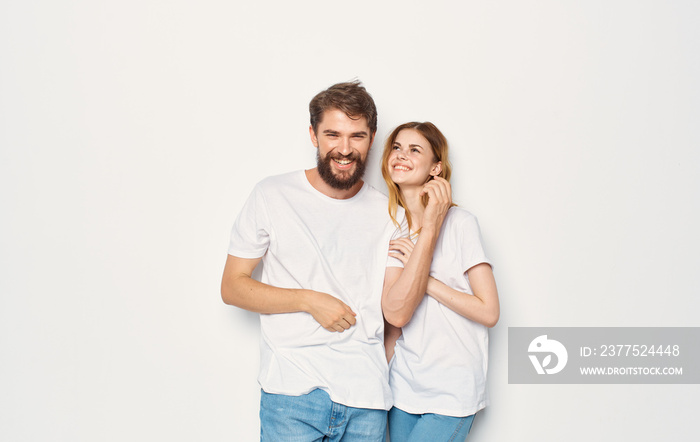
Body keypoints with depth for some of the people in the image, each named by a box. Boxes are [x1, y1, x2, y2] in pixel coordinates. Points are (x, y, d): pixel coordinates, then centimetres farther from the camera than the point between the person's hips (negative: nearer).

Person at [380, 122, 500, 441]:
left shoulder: (459, 222, -10)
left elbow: (489, 312, -13)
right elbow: (395, 314, -9)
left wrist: (426, 281, -14)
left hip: (452, 390, -4)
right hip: (404, 384, 4)